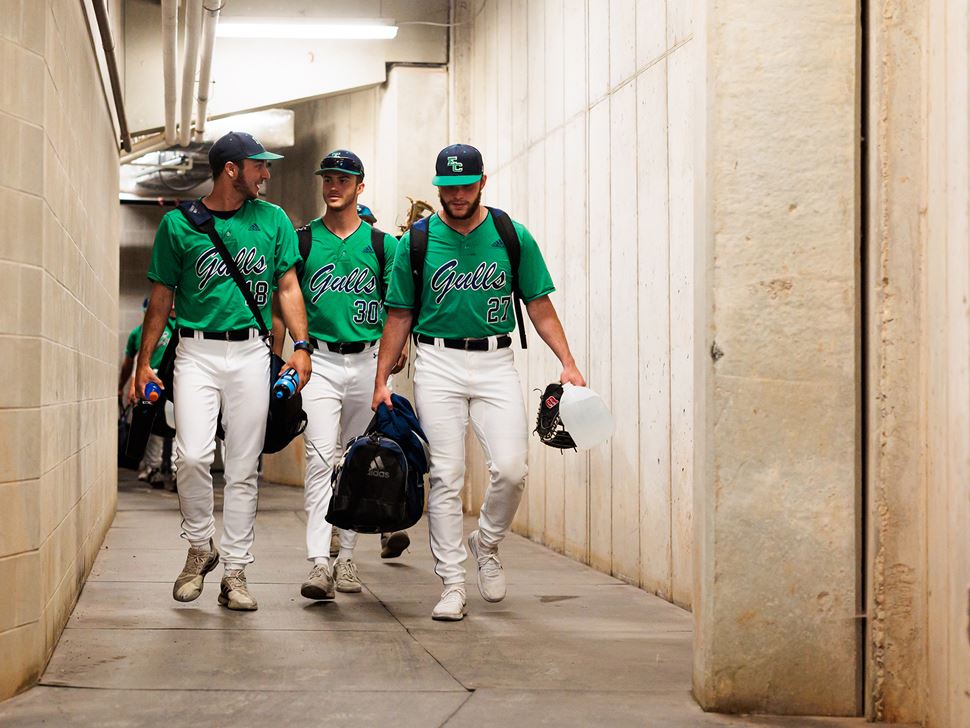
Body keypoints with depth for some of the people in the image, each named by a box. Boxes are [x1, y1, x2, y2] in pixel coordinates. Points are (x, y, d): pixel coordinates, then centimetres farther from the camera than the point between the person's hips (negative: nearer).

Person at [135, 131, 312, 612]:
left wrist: (301, 346, -2)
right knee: (193, 455, -16)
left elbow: (288, 287, 11)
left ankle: (235, 572, 8)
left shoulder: (273, 220, 9)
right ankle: (199, 548, 8)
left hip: (251, 353, 2)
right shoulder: (178, 224, 3)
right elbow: (160, 300, 7)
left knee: (243, 468, 2)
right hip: (197, 352, -2)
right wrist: (144, 363, 2)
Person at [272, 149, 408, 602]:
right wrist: (277, 361, 1)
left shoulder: (380, 243, 8)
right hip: (320, 361, -1)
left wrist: (397, 349, -3)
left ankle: (347, 556, 17)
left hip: (368, 361, 2)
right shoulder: (303, 241, 6)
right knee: (321, 458, -13)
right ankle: (319, 562, -18)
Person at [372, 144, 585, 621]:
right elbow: (400, 315, 8)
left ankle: (486, 545, 17)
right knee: (446, 476, -4)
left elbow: (539, 306, 8)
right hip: (438, 363, 0)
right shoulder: (416, 241, 4)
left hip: (496, 362, 1)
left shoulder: (513, 237, 4)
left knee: (511, 469, -12)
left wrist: (567, 361, -4)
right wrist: (381, 380, 3)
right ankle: (452, 585, 2)